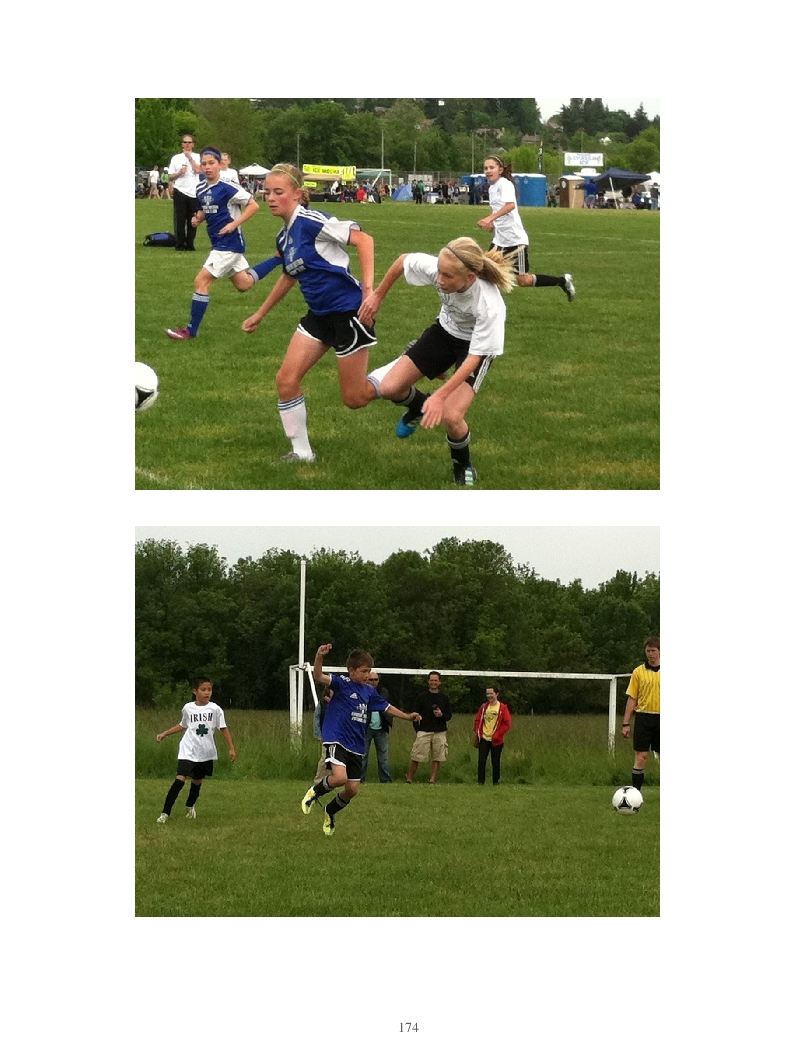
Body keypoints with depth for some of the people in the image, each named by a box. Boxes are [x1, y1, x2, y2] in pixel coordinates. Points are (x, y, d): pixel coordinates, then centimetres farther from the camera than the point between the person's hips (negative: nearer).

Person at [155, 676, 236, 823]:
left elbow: (224, 729, -1)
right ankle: (165, 813, -12)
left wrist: (232, 748, -5)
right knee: (180, 779, -16)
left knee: (197, 781, 14)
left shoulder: (215, 709, -4)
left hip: (206, 754, 1)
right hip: (188, 751, -1)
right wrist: (165, 734, 14)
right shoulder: (188, 708, 0)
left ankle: (190, 806, 44)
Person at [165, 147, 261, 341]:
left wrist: (233, 224, -20)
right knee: (244, 285, 19)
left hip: (229, 242, -9)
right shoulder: (201, 188, 5)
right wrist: (198, 218, -1)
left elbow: (253, 205, -16)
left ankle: (191, 330, -8)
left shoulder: (227, 187, -18)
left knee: (202, 281, -13)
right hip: (219, 242, 9)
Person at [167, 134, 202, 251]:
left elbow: (198, 170, -11)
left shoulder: (197, 157, 7)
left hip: (194, 193, 0)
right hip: (180, 192, 0)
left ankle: (190, 244, 10)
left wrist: (190, 157, -7)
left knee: (192, 221, 2)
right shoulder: (176, 158, 10)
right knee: (180, 220, -1)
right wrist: (179, 173, -9)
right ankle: (180, 245, 5)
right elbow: (170, 177, 10)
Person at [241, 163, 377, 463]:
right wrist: (260, 314, 34)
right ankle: (302, 452, 10)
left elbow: (363, 239, -23)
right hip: (319, 314, 8)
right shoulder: (283, 238, 8)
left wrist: (369, 290, -29)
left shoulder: (311, 222, -18)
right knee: (286, 380, -1)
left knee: (354, 398, -2)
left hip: (349, 311, -8)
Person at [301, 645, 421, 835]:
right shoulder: (341, 684, -7)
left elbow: (386, 707, 26)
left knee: (352, 789, 5)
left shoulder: (369, 691, 12)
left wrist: (407, 716, 21)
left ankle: (330, 812, 33)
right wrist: (319, 657, -41)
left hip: (356, 746, 7)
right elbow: (319, 677, -24)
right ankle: (314, 792, 3)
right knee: (340, 777, -27)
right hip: (336, 739, -7)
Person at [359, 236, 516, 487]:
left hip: (476, 345, -5)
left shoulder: (489, 306, -41)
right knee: (390, 388, -5)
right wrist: (378, 295, 0)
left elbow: (473, 359, -33)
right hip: (445, 331, 5)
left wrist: (440, 396, -38)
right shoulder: (437, 268, -31)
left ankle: (463, 466, 13)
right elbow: (402, 261, -8)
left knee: (450, 415, -20)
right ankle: (419, 407, 32)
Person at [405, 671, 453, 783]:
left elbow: (449, 715, 11)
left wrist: (441, 715, -11)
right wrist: (417, 729, -5)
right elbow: (416, 714, 6)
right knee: (416, 757, -6)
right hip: (424, 732, -1)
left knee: (437, 758, -1)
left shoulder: (444, 698, 9)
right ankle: (409, 779, 1)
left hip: (440, 732, 2)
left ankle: (433, 779, 4)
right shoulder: (422, 697, 6)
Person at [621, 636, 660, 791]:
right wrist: (626, 724, -1)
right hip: (643, 717, -1)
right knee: (641, 757, -5)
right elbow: (632, 699, 4)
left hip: (662, 719, 1)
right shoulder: (639, 672, 4)